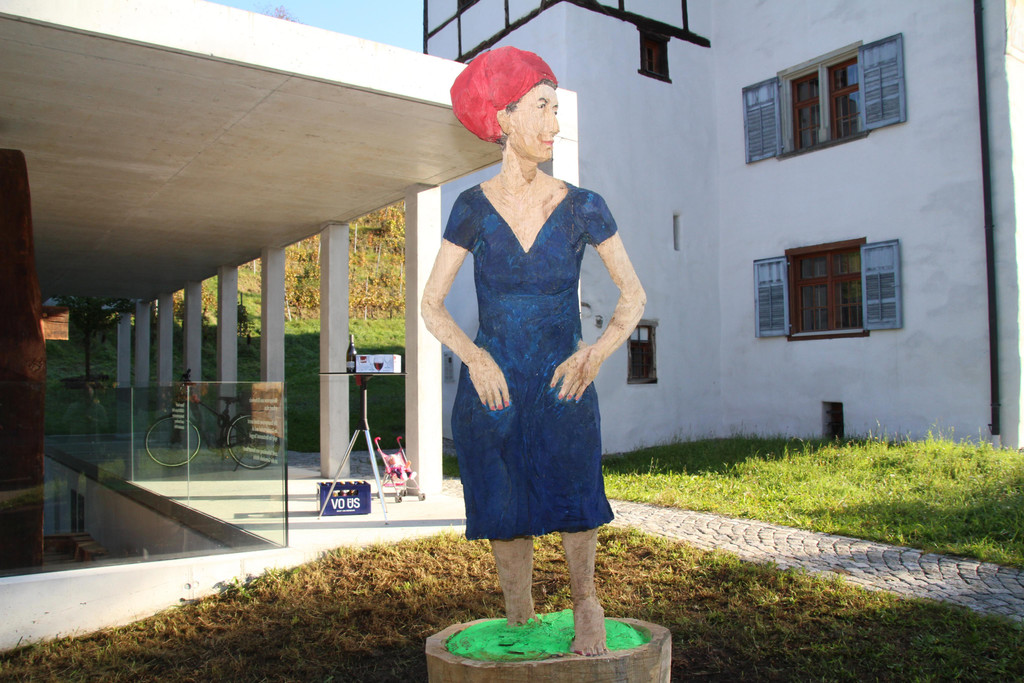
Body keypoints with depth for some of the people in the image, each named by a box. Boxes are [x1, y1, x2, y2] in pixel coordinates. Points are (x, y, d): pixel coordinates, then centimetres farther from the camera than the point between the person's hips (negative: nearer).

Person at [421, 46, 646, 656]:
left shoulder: (582, 207, 2)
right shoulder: (474, 207, 3)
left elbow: (634, 296, 9)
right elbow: (432, 305, 5)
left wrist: (597, 352, -9)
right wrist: (474, 355, -13)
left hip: (564, 387, 0)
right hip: (490, 390, 1)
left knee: (574, 500, -20)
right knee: (507, 520, -2)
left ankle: (586, 604, 8)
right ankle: (519, 628, 22)